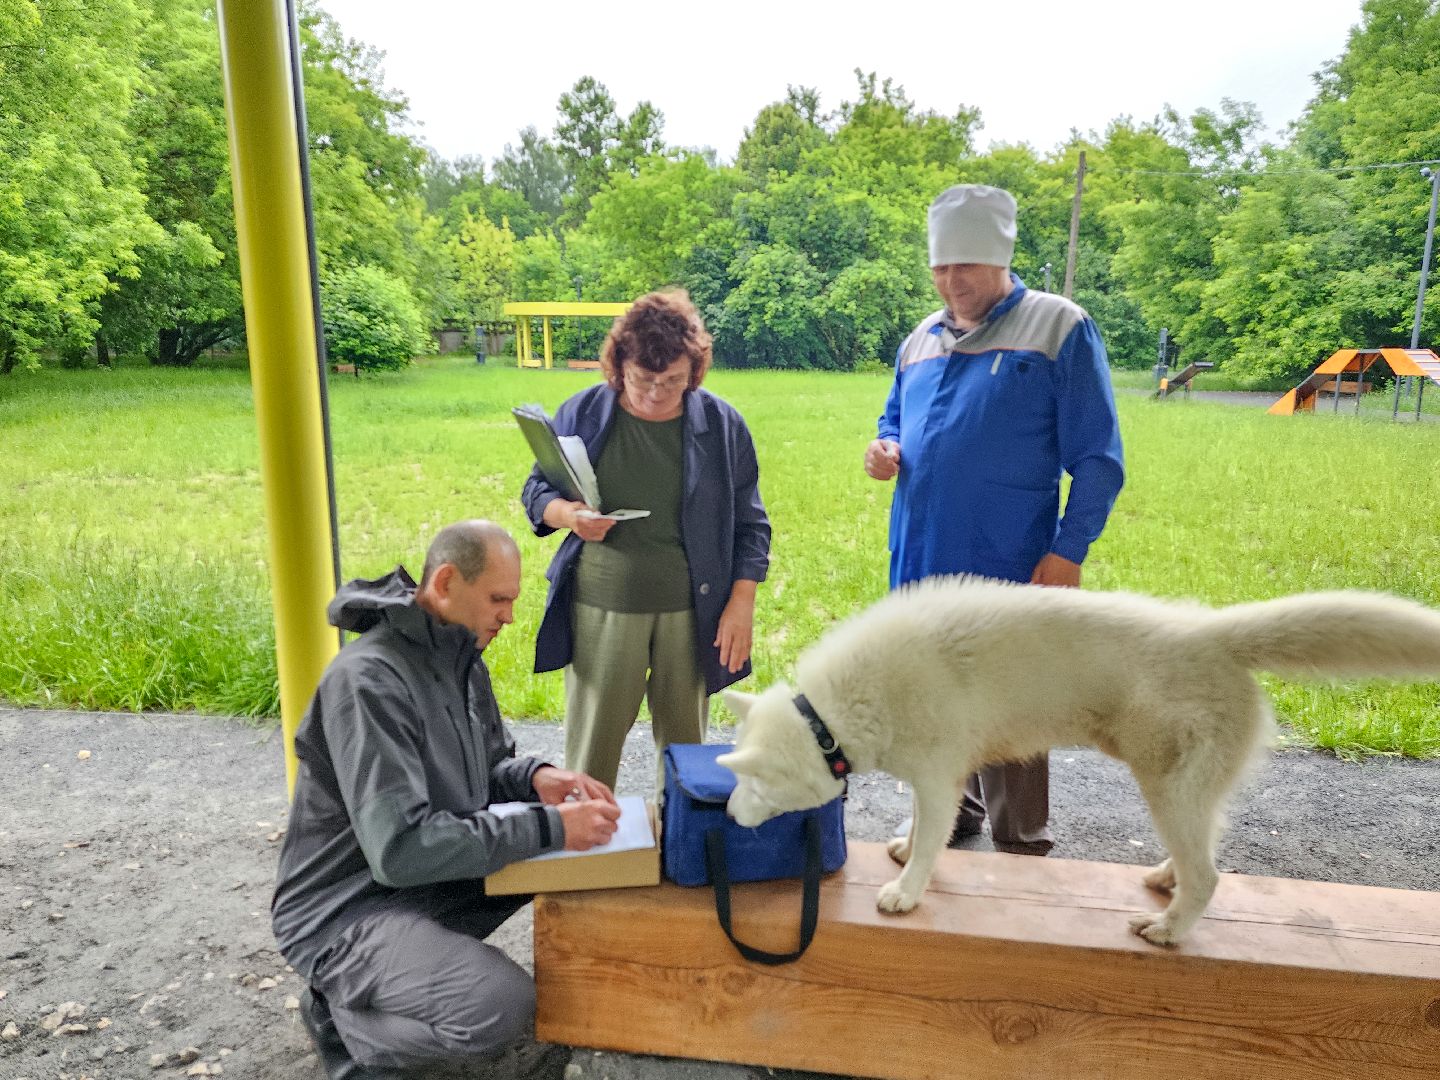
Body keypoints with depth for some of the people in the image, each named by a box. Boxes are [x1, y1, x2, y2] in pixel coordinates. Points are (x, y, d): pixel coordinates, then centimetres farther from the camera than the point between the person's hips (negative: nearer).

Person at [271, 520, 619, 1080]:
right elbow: (400, 848, -33)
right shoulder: (368, 679, -27)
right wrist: (548, 827, -31)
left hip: (431, 873, 9)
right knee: (506, 1007, -26)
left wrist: (536, 778, -12)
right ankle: (341, 1014, 1)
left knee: (569, 856, 1)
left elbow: (486, 765, 12)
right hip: (347, 908, -9)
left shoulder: (460, 656, 1)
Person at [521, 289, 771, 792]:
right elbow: (535, 490, 8)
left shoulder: (721, 424, 0)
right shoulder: (583, 412, -1)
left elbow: (749, 525, 4)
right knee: (590, 747, 7)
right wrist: (567, 514, -15)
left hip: (693, 612, 0)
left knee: (684, 743, 12)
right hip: (602, 605, 0)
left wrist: (742, 604, -3)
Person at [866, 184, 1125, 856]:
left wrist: (1067, 553, -13)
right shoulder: (923, 338, 12)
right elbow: (896, 419, 25)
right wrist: (885, 449, 1)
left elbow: (1096, 459, -6)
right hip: (920, 561, 6)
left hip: (1005, 571, -6)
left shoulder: (1059, 328, -5)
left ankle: (1020, 852, 21)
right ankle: (951, 815, 39)